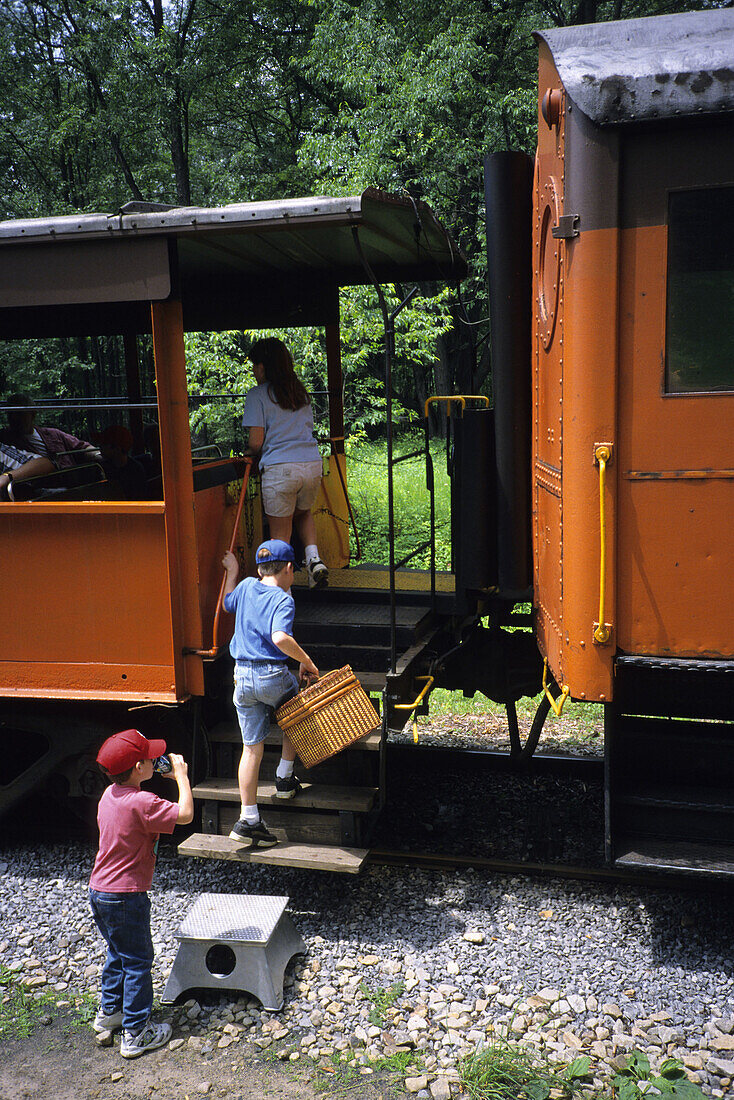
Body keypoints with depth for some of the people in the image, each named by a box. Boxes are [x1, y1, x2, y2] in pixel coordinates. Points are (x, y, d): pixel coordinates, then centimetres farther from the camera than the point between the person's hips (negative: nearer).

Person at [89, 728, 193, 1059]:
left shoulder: (110, 794, 3)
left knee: (118, 953, 26)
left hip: (99, 891, 9)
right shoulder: (141, 803, -25)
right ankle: (136, 1033, 13)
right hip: (125, 898, -9)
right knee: (137, 961, 5)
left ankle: (109, 1012, 40)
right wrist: (181, 776, -15)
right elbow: (184, 814, -27)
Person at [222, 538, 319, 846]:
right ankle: (284, 778, 28)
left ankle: (248, 820, 8)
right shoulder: (283, 600, -10)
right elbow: (280, 638, -27)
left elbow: (228, 604, 32)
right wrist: (306, 661, -15)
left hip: (242, 677, 5)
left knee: (252, 747, 8)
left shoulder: (246, 586, 9)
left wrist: (232, 571, 44)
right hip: (273, 675, -5)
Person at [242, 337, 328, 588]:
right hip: (312, 465, 5)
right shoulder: (300, 391, 17)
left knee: (280, 532, 6)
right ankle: (314, 559, 9)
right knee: (303, 513, 30)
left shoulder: (258, 395, -1)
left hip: (279, 469, -5)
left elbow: (256, 442, -5)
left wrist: (251, 451, 17)